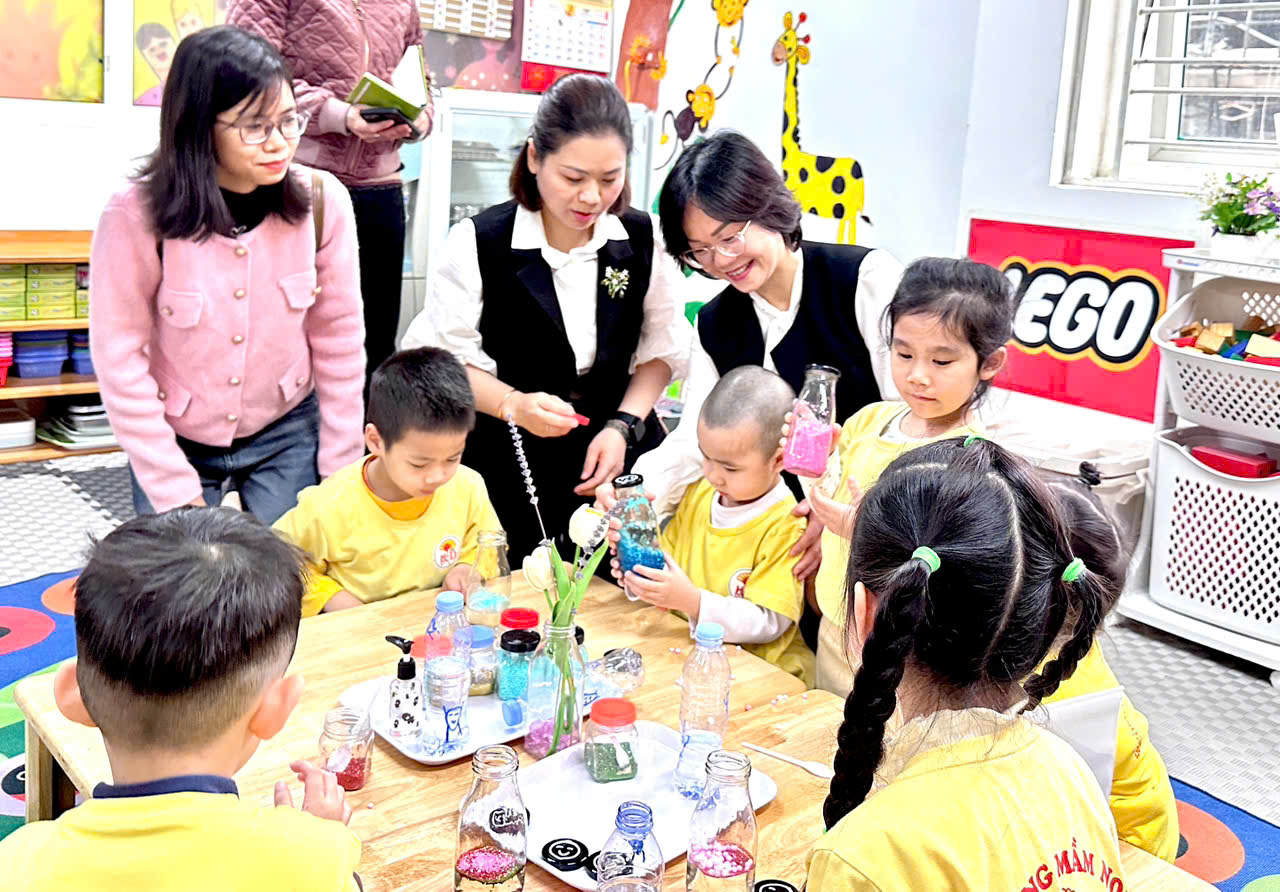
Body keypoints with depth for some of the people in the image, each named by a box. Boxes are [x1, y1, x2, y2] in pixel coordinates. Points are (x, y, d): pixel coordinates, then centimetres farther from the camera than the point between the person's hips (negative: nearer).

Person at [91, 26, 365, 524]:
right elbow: (120, 359, -12)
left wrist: (340, 467, -3)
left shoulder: (321, 201, -13)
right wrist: (174, 490, -13)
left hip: (287, 434, 1)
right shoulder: (136, 216, -19)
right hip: (175, 441, -1)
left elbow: (338, 336, -4)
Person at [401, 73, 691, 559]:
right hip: (509, 465, -2)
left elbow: (661, 349, 5)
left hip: (619, 458, 3)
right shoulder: (479, 242, -11)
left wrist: (623, 426, -9)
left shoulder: (643, 239, -2)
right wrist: (514, 404, -25)